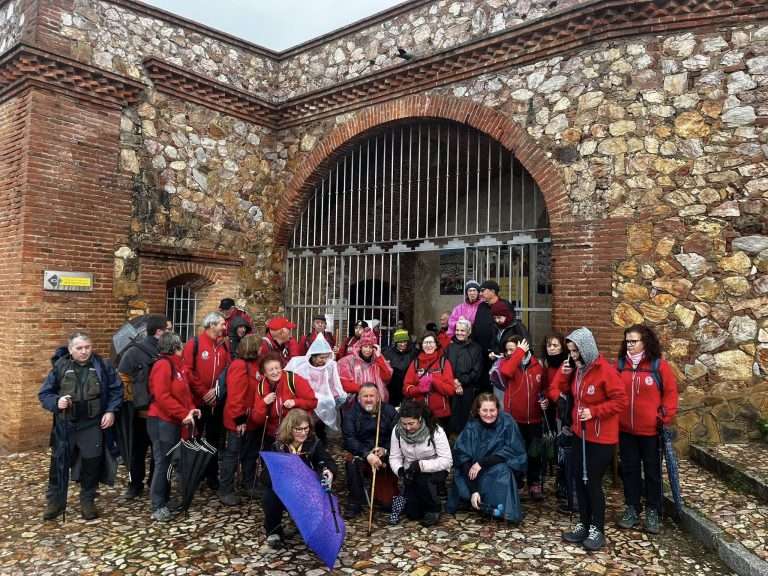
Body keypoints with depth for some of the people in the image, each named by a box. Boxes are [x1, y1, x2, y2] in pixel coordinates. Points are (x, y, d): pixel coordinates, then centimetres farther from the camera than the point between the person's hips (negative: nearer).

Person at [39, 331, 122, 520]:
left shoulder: (102, 365, -4)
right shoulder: (60, 367, -3)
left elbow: (116, 389, 5)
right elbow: (44, 393, 3)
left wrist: (111, 411, -5)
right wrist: (56, 402, -17)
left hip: (92, 426, 0)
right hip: (65, 426, 1)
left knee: (91, 464, 7)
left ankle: (88, 501, 25)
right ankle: (55, 501, 28)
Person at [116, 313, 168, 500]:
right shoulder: (135, 351, -10)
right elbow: (122, 378, -7)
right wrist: (132, 400, -8)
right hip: (141, 410, -4)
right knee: (138, 450, 9)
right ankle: (135, 484, 23)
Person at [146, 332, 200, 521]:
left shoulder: (177, 365, 14)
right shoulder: (163, 365, -16)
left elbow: (184, 392, 20)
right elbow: (161, 396, -24)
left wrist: (191, 408, 3)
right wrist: (184, 414, -21)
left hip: (174, 421, 9)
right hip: (162, 421, -9)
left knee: (170, 461, 14)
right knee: (163, 462, -4)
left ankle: (164, 500, 25)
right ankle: (158, 506, 3)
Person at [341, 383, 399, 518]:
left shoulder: (390, 411, -3)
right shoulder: (351, 414, -6)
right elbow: (349, 439, -17)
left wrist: (385, 450, -27)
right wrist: (367, 455, -31)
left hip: (385, 458, 1)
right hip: (360, 453, -1)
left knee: (388, 502, -6)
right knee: (352, 460, -36)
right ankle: (355, 502, -17)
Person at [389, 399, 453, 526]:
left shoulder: (435, 431, -23)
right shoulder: (397, 431, -14)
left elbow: (447, 460, -23)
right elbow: (394, 457, -8)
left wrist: (421, 465, -32)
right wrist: (400, 470, -29)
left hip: (435, 471, -3)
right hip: (412, 474, 3)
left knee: (424, 480, -35)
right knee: (412, 514, -4)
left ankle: (433, 509, -5)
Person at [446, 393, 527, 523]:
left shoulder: (507, 422, -17)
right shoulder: (471, 427, -15)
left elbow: (513, 451, -18)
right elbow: (462, 457, -19)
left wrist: (482, 463, -24)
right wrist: (473, 491, -28)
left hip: (502, 467, -1)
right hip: (475, 470, 2)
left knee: (502, 470, -32)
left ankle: (500, 508, -19)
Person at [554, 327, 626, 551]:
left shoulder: (605, 371, -19)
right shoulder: (577, 368, 4)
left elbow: (620, 400, -19)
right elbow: (563, 389, 13)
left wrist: (594, 411, -25)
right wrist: (564, 373, -6)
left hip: (602, 438, -7)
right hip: (581, 434, 7)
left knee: (593, 482, 0)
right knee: (580, 481, 12)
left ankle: (597, 529, 16)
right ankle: (584, 524, 25)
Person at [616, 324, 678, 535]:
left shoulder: (659, 365, -8)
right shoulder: (620, 364, 2)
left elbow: (671, 392, -4)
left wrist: (664, 417, -9)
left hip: (650, 430, -3)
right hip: (625, 429, 3)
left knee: (652, 470, 10)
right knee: (629, 469, 12)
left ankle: (653, 512, 22)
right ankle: (632, 509, 24)